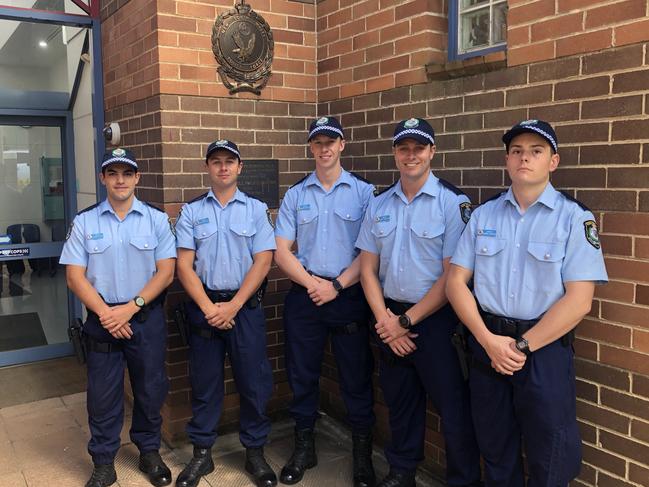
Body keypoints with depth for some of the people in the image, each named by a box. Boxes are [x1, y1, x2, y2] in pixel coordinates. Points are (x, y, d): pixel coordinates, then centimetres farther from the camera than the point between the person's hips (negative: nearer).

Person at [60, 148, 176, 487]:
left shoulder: (156, 219, -1)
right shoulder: (84, 222, 1)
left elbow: (165, 271, -4)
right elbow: (75, 277, -2)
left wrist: (130, 308, -14)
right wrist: (105, 313, -13)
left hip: (147, 317, 0)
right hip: (102, 318, 0)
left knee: (150, 390, 11)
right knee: (102, 395, 8)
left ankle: (149, 452, 31)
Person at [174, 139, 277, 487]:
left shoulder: (256, 209, 2)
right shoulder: (191, 211, 4)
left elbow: (262, 262, -4)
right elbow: (184, 266, -1)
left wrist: (232, 306, -11)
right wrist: (209, 308, -11)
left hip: (246, 306, 0)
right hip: (203, 306, 1)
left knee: (253, 381, 4)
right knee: (204, 382, 9)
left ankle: (255, 452, 21)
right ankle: (202, 453, 24)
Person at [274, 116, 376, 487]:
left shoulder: (363, 192, 0)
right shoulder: (295, 195, 6)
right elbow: (282, 252, 3)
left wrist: (337, 285, -11)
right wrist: (311, 283, -10)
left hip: (350, 296, -2)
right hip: (304, 296, 2)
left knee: (357, 376, 6)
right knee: (303, 374, 11)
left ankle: (363, 452, 22)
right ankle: (304, 446, 28)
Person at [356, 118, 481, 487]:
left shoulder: (453, 203, -11)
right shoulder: (379, 204, 5)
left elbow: (452, 276, -13)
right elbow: (368, 268, 7)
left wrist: (406, 320, -11)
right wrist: (385, 319, -5)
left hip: (435, 319, -5)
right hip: (390, 320, 5)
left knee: (453, 408, 3)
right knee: (400, 401, 19)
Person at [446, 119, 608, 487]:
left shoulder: (574, 217, -6)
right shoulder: (484, 215, 5)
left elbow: (579, 301, -13)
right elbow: (456, 282, 1)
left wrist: (522, 346, -14)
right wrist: (488, 340, -11)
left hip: (545, 351, -3)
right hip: (487, 345, 3)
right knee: (496, 454, 20)